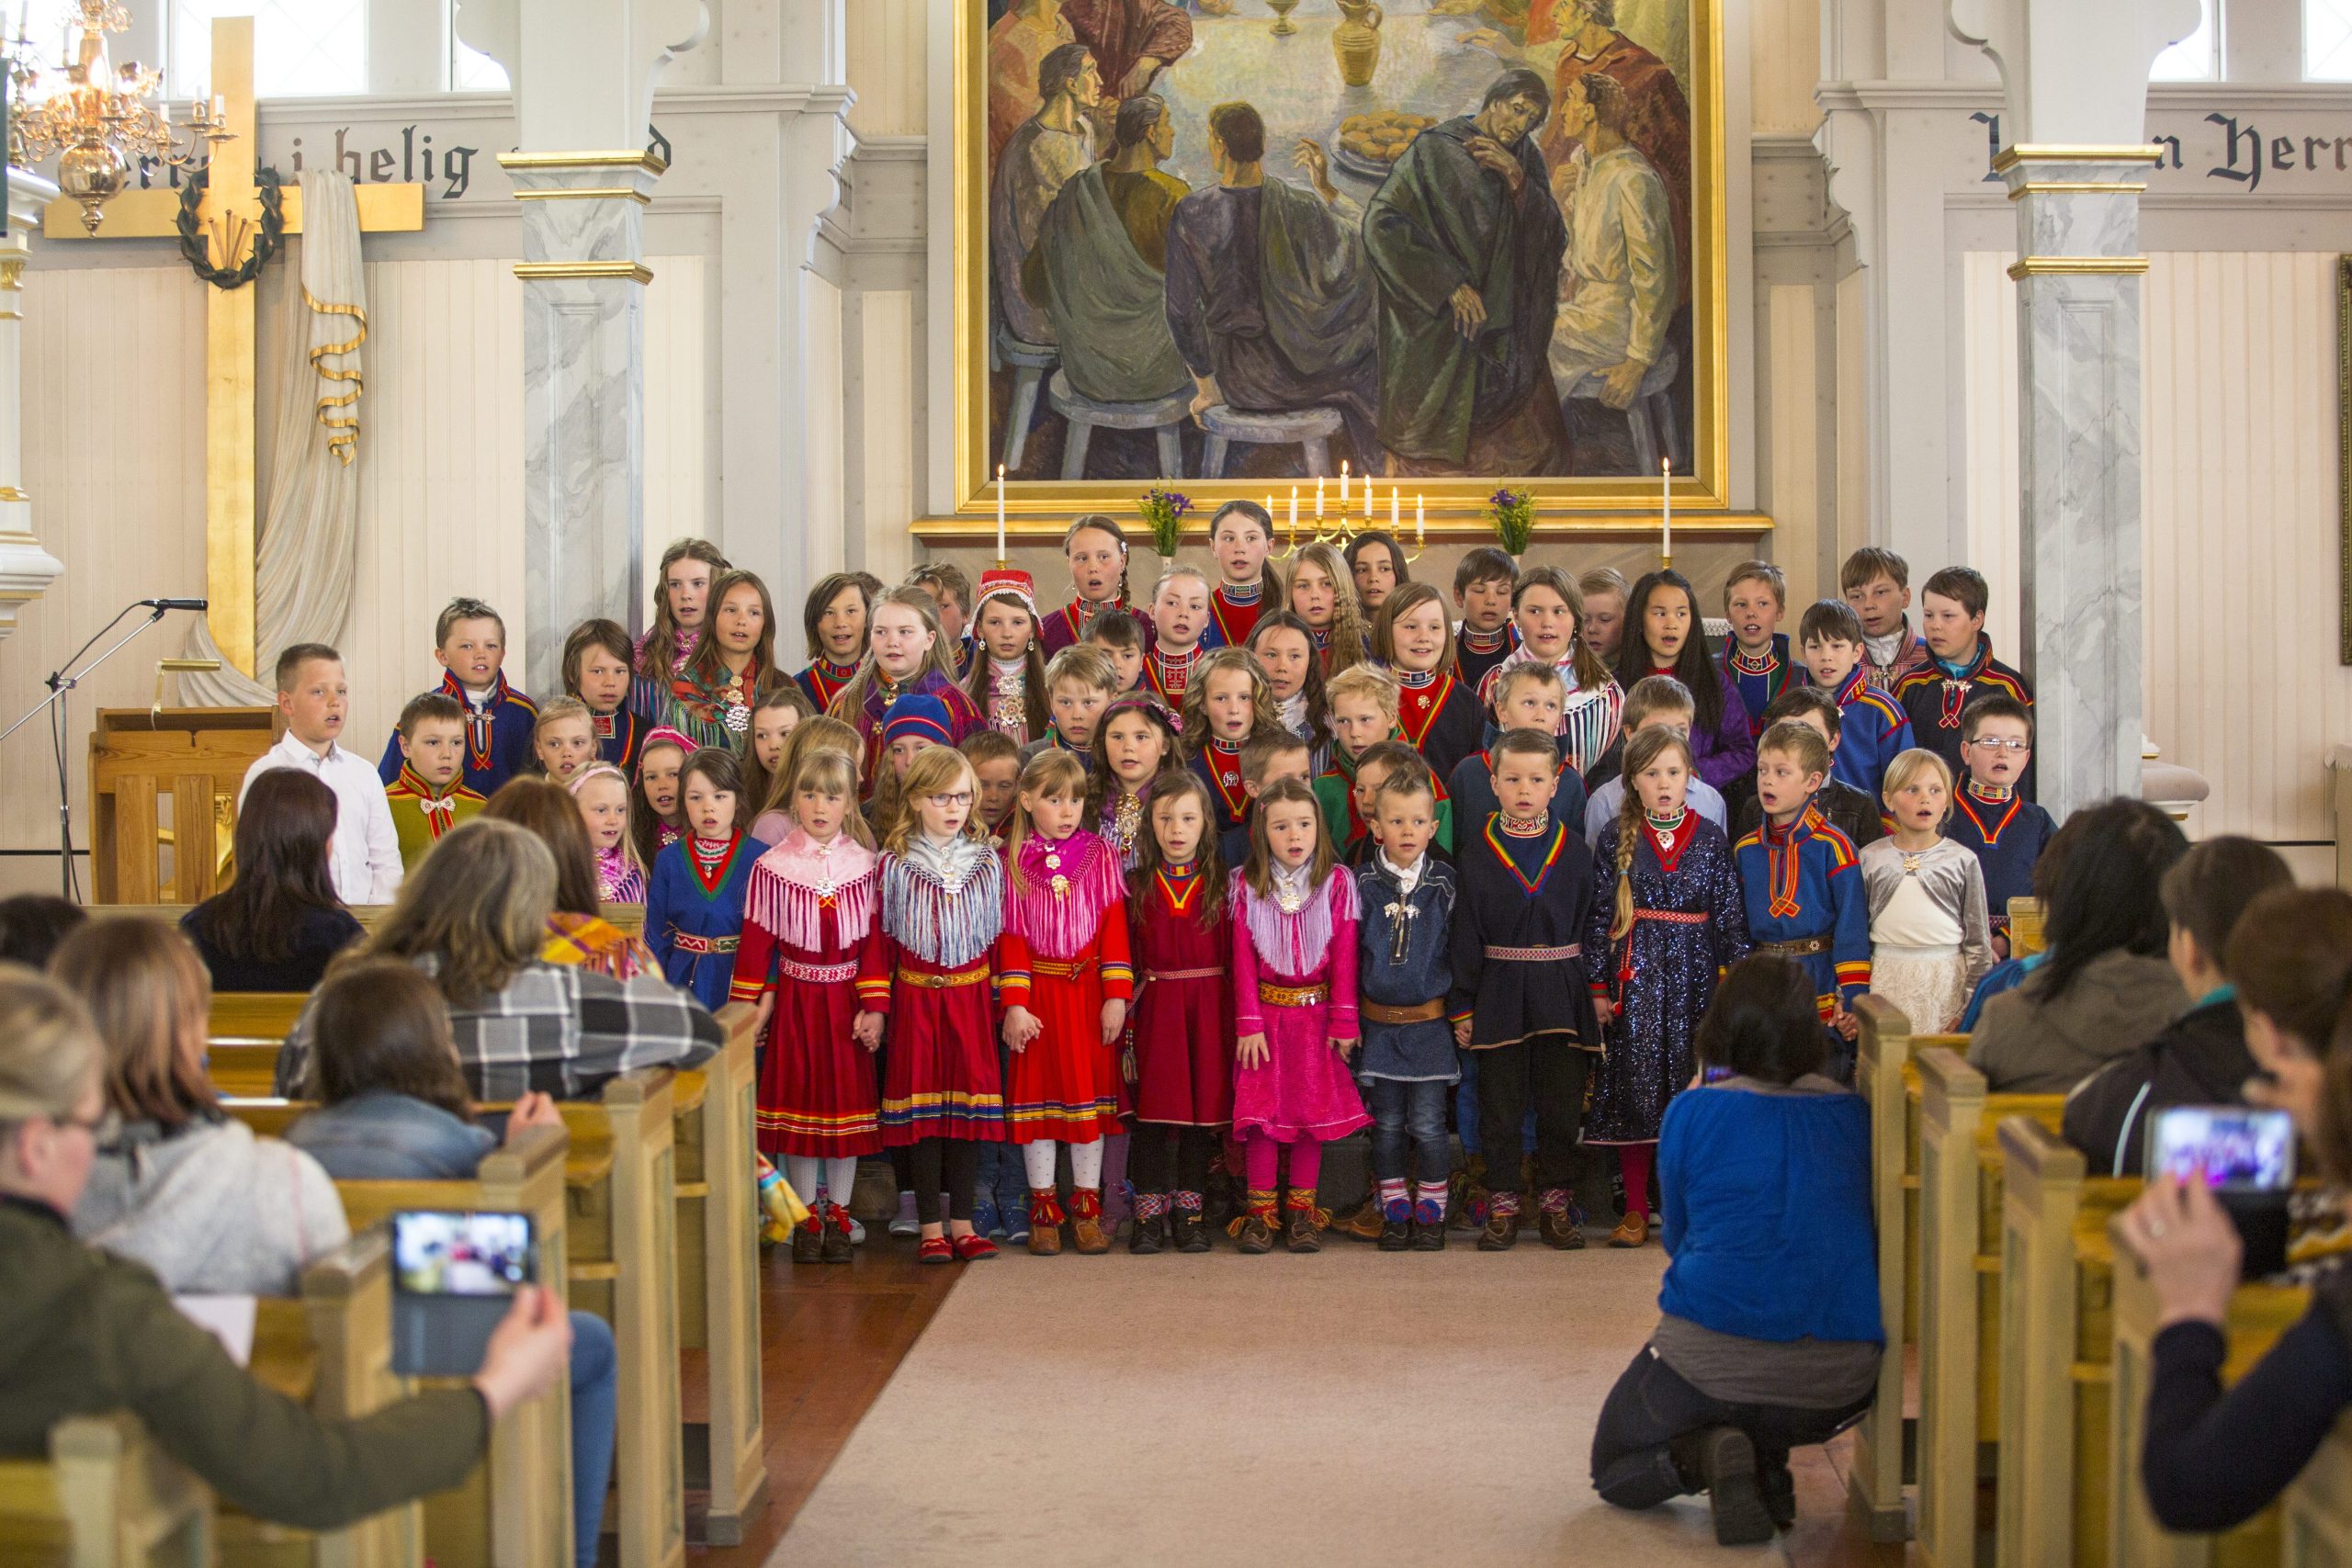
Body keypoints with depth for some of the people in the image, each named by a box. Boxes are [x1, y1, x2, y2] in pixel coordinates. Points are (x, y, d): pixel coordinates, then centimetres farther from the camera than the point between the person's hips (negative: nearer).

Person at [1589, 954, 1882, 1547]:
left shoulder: (1692, 1113, -4)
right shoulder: (1855, 1115, 4)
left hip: (1710, 1363, -3)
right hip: (1838, 1386, 3)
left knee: (1613, 1472, 22)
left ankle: (1699, 1456, -9)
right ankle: (1768, 1460, 5)